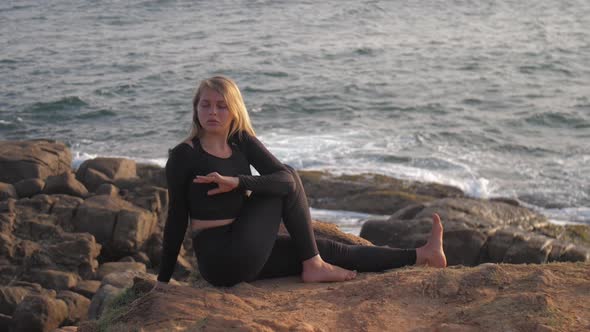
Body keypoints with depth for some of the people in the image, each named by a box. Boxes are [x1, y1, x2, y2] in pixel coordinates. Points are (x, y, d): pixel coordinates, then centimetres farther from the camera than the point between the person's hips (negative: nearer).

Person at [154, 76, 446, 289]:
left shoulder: (242, 143, 7)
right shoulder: (184, 155, -10)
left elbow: (284, 176, -8)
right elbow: (177, 218, -8)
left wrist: (238, 182, -24)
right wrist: (163, 280, -7)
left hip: (247, 255, 6)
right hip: (220, 259, -6)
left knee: (327, 249, 9)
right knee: (288, 184, -11)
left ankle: (421, 255, 18)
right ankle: (313, 267, -3)